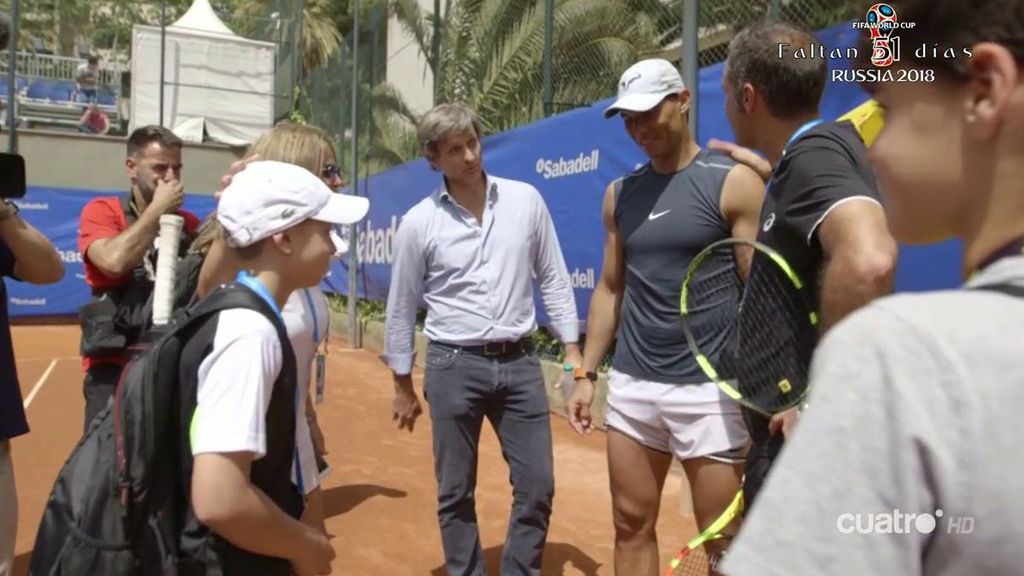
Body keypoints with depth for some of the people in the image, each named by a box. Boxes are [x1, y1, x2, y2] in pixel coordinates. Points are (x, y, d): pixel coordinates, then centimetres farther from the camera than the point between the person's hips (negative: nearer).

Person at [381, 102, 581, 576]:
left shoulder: (526, 200, 0)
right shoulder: (418, 223, -4)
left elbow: (553, 279, 7)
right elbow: (402, 308, 4)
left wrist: (572, 350, 3)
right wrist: (402, 385, 7)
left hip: (519, 362, 2)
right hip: (453, 365, -1)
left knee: (537, 486, 7)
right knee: (456, 493, 9)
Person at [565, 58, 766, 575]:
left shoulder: (734, 182, -6)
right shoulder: (620, 193, 11)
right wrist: (587, 373, 10)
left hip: (707, 389, -5)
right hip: (630, 384, 5)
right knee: (632, 525, 13)